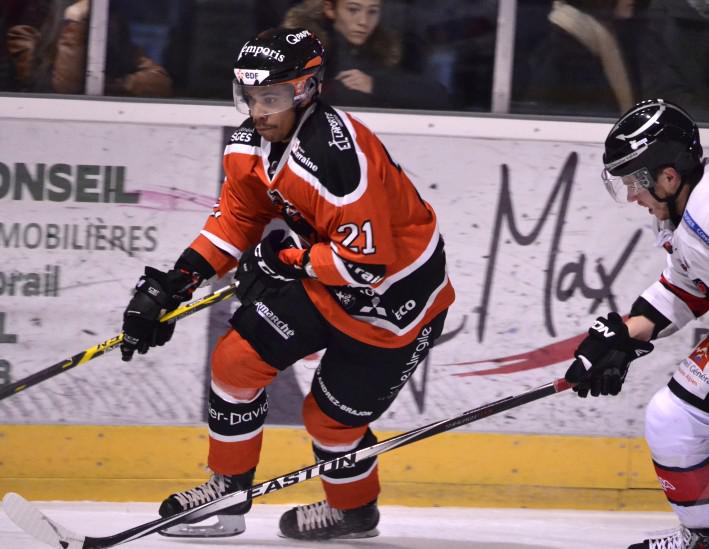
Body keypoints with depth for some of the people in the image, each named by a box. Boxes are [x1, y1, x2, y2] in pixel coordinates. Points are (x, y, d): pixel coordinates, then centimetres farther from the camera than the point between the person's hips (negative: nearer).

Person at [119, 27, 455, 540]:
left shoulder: (339, 156, -33)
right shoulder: (252, 145, -5)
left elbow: (367, 264, -31)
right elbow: (235, 220, 8)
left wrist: (287, 258, -19)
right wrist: (171, 285, -1)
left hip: (394, 294, -8)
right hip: (321, 279, 8)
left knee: (332, 416, 0)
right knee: (237, 359, 2)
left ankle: (355, 509, 28)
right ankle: (228, 491, 19)